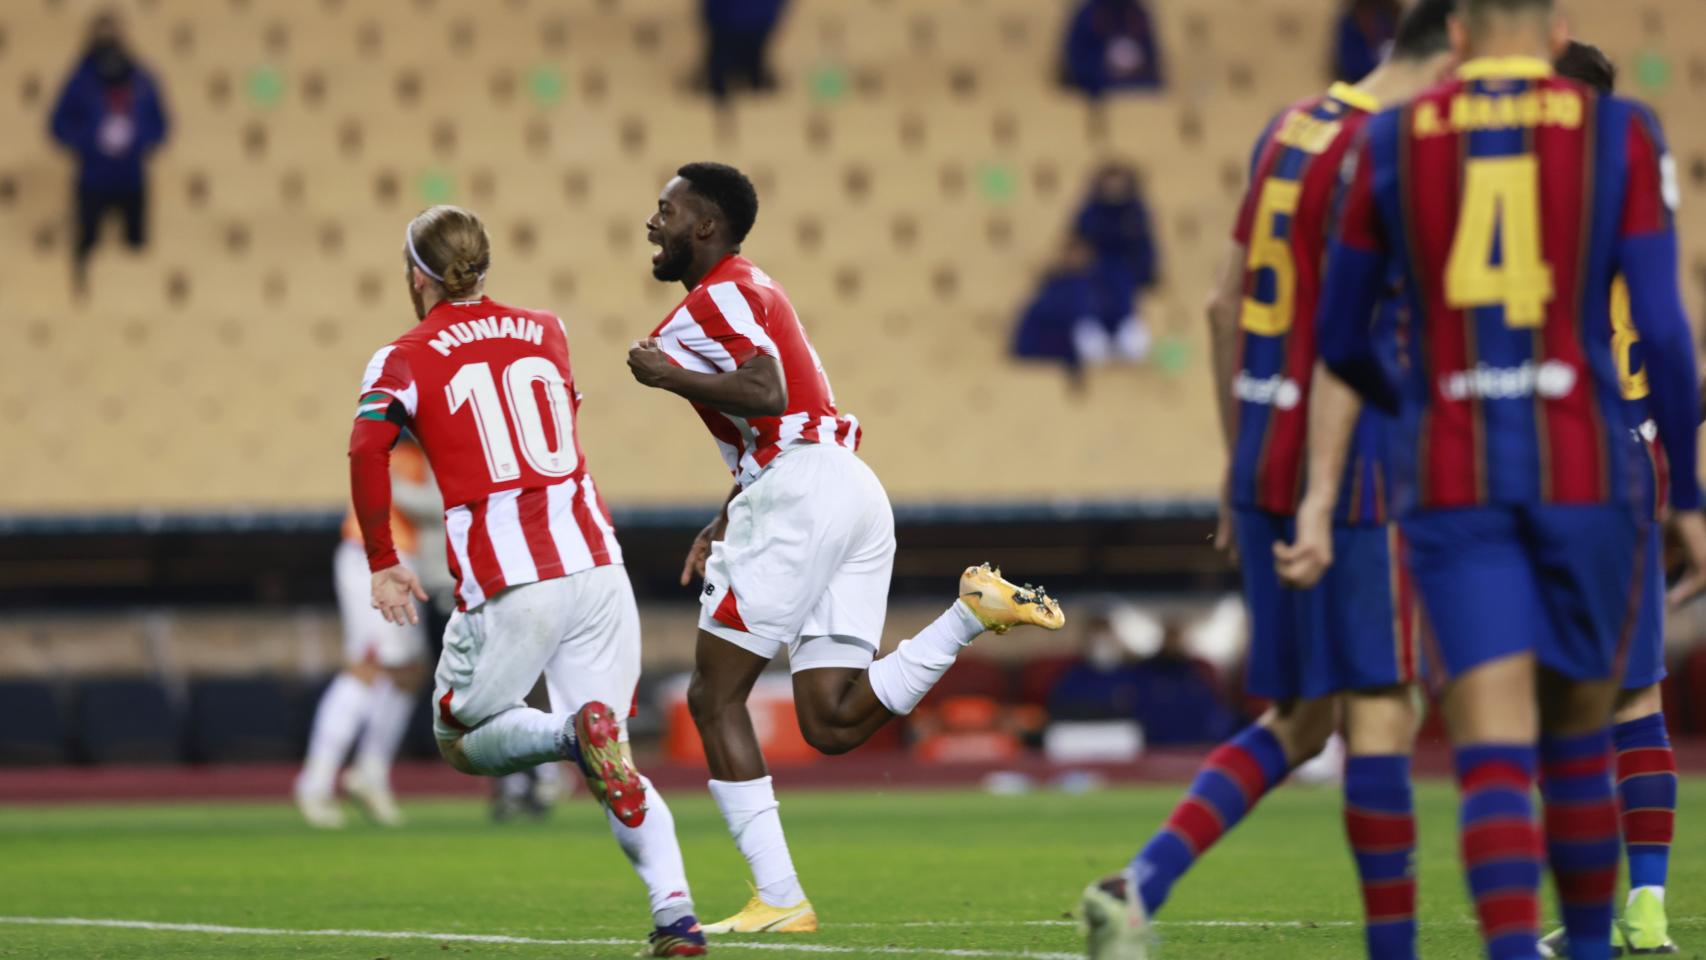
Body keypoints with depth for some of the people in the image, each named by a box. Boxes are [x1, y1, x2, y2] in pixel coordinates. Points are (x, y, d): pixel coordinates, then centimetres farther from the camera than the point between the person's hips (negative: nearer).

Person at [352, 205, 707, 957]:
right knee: (615, 767, 11)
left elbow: (366, 447, -13)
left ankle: (574, 733, -15)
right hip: (597, 565, 4)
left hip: (509, 586, -4)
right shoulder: (545, 332, 16)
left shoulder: (405, 361, 4)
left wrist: (382, 563, -5)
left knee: (460, 737, 17)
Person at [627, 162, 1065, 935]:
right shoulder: (750, 291, 26)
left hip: (800, 495, -9)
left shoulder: (719, 297, -4)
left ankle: (779, 900, -6)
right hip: (855, 493, 9)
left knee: (714, 696, -2)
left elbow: (765, 393, -21)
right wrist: (722, 525, 26)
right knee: (832, 723, 3)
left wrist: (666, 375, -9)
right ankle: (975, 611, -8)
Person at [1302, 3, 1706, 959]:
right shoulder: (1621, 135, 1)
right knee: (1578, 728, 18)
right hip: (1585, 472, 0)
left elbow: (1342, 339, 12)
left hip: (1454, 481, 0)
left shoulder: (1393, 145, 6)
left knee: (1493, 746, -7)